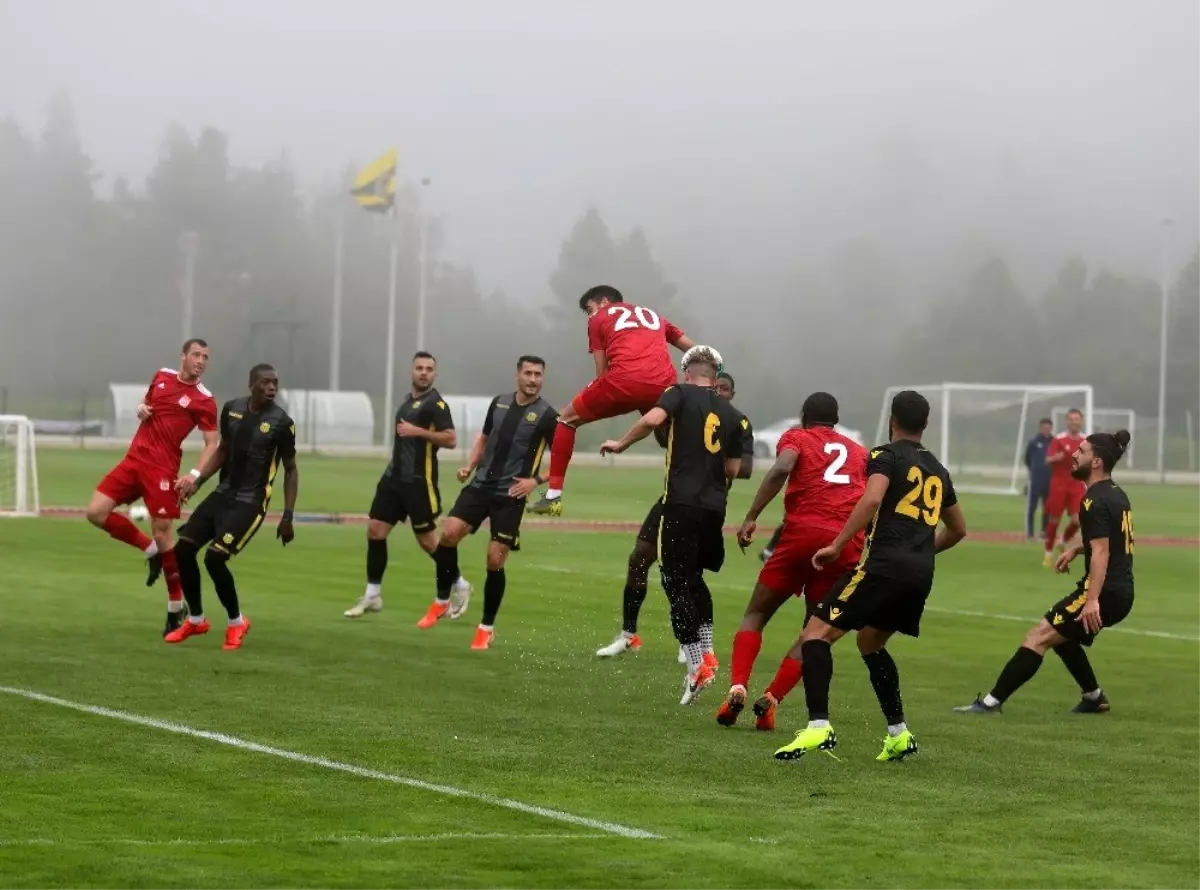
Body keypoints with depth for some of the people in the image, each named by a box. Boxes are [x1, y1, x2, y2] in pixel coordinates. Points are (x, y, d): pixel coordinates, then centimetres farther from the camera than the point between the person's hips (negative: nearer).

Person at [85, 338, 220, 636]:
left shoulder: (204, 400, -7)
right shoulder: (162, 376, 10)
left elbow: (212, 443, -7)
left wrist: (196, 474, -23)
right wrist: (141, 409, 3)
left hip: (162, 469, -6)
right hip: (134, 459, 6)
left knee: (162, 533, -7)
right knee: (96, 513, -3)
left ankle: (176, 609, 5)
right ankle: (151, 551, 14)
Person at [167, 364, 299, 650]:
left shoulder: (281, 423, -13)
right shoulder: (232, 409, 1)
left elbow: (290, 470, -4)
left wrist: (288, 516, -7)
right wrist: (197, 481, 7)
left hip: (250, 502, -6)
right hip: (223, 494, 6)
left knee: (214, 558, -18)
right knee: (183, 549, 2)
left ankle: (236, 622, 4)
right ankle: (196, 620, 20)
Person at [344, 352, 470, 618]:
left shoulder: (435, 403, -11)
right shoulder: (409, 401, 16)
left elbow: (451, 439, -21)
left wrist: (418, 431, -24)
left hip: (418, 481, -8)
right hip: (395, 477, 8)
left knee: (427, 540, -2)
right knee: (375, 530, 1)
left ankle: (460, 586, 18)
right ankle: (372, 595, 9)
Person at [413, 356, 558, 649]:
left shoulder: (547, 416, -7)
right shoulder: (499, 403, 7)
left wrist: (536, 480, -15)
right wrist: (469, 466, 7)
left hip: (510, 496, -4)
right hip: (481, 485, 4)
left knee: (495, 560, -6)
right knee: (448, 534, -13)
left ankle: (487, 628, 10)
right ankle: (442, 602, 6)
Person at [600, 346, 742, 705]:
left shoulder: (680, 394, 1)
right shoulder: (730, 414, 14)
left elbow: (652, 419, -18)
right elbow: (733, 469, 15)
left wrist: (621, 444, -4)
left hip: (682, 503, -5)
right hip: (715, 508, 5)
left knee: (677, 583, -1)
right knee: (694, 578, 21)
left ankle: (697, 664, -9)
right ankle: (706, 654, 12)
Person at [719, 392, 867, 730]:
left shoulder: (797, 437, 13)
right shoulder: (860, 452, 25)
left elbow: (781, 468, -9)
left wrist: (751, 517, -12)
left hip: (803, 534, -2)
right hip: (848, 546, 2)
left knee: (756, 615, 12)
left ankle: (738, 688, -7)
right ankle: (771, 700, -3)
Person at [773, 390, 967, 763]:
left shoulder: (887, 455, 2)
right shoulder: (937, 470, 23)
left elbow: (872, 498, -17)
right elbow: (957, 529, 33)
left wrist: (837, 546, -14)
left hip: (885, 564, -7)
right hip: (922, 574, 7)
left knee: (816, 634, -7)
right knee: (870, 642, 28)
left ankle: (819, 726, -25)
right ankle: (899, 734, 25)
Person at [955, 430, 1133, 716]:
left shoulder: (1095, 501, -15)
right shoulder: (1117, 494, 16)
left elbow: (1101, 553, -25)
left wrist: (1092, 600, -33)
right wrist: (1077, 549, 21)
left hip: (1105, 592, -10)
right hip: (1122, 592, 10)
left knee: (1039, 637, -13)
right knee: (1061, 634, 28)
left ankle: (992, 702, -19)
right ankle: (1094, 698, 32)